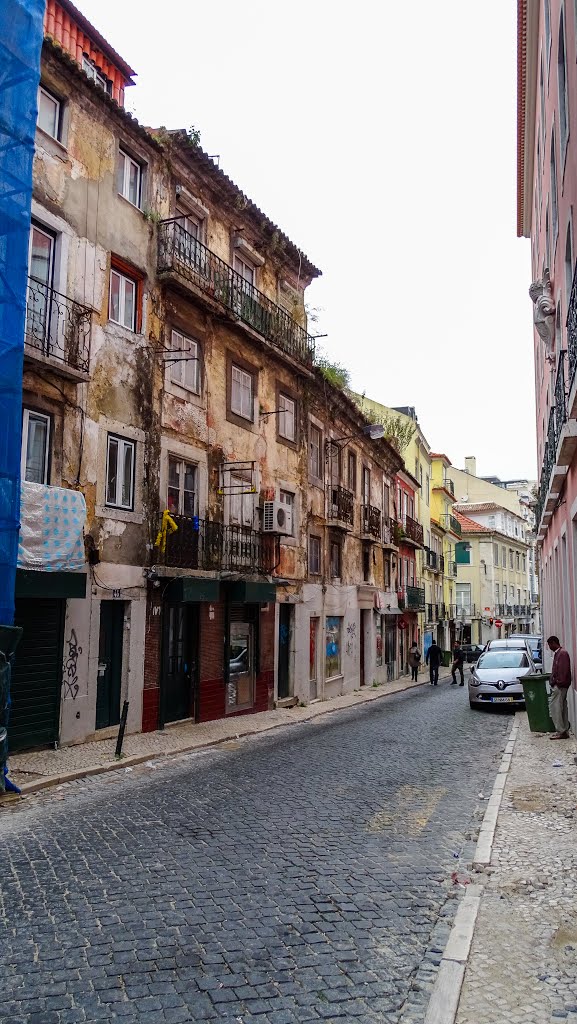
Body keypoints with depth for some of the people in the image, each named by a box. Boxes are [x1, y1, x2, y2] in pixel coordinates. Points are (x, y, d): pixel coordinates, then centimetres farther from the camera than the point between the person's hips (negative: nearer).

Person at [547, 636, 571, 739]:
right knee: (562, 708, 10)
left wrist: (559, 683, -22)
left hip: (560, 685, -10)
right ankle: (565, 731, 14)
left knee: (555, 707, -10)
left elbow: (563, 670, -21)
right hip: (558, 685, 10)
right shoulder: (557, 653, 17)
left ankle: (561, 732, -8)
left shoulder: (562, 653, -14)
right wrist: (553, 682, 19)